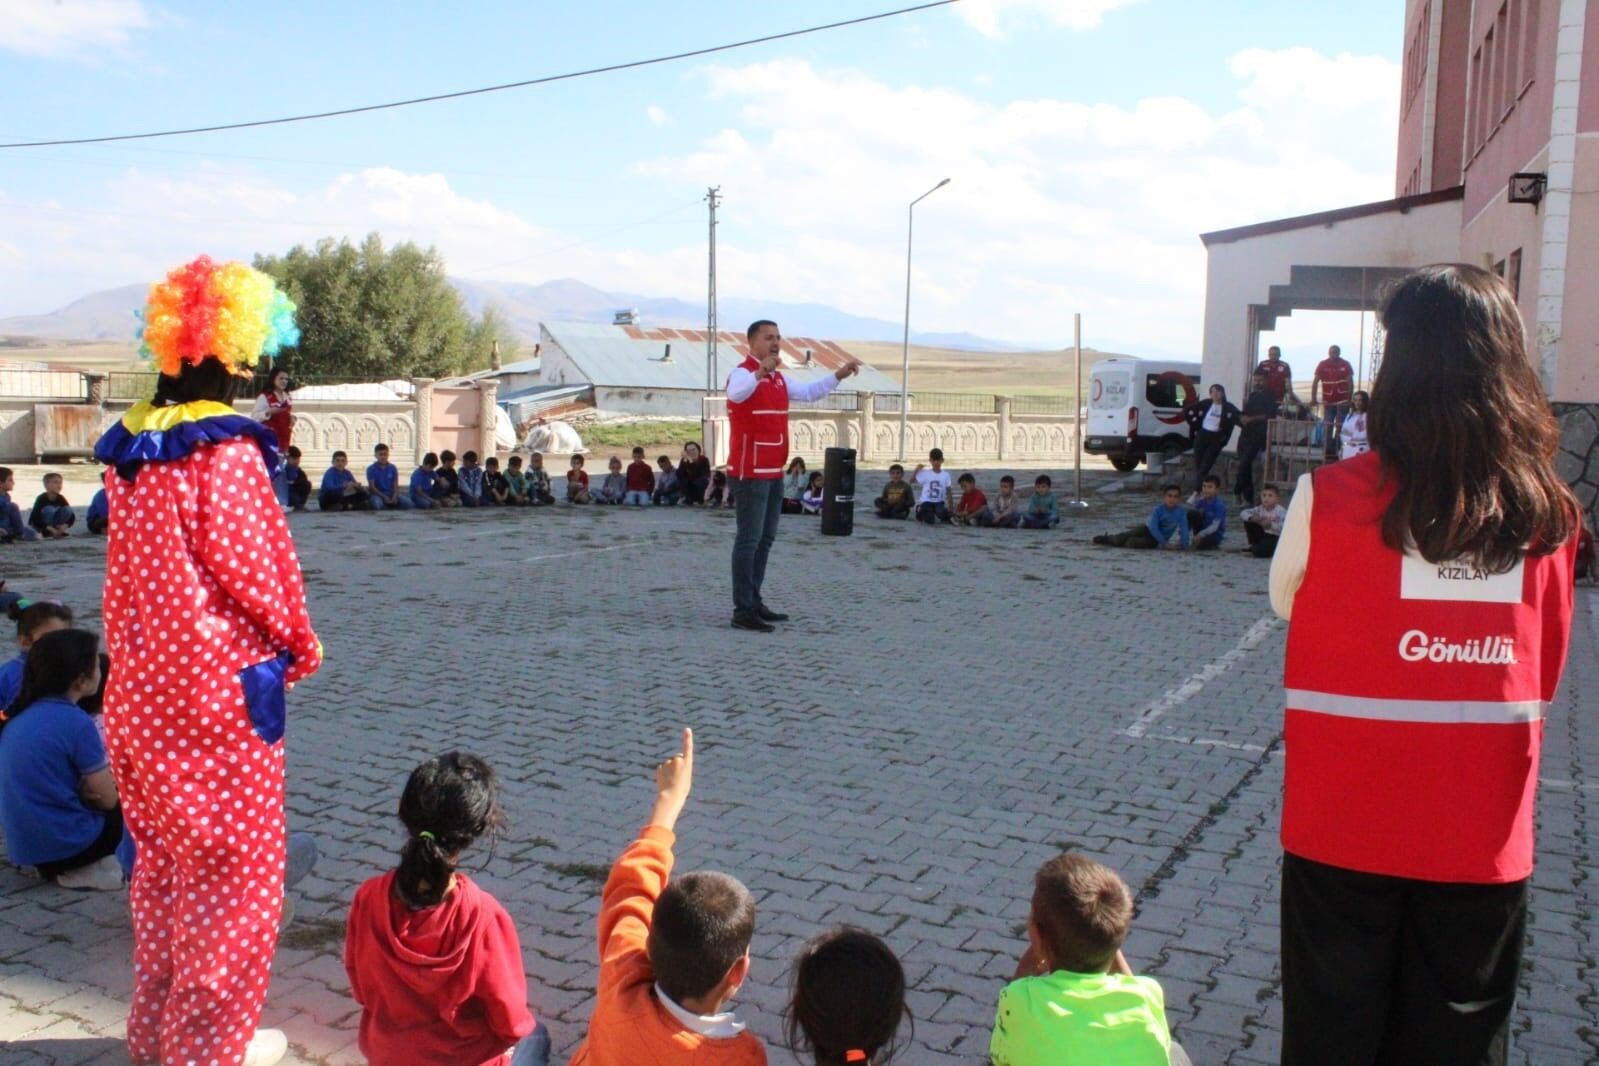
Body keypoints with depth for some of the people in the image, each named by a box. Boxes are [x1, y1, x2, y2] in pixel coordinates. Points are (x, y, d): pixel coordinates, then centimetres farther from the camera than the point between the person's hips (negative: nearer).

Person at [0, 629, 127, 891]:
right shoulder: (77, 723, -18)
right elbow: (108, 799, -12)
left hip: (22, 846, 7)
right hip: (65, 845, -7)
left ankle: (53, 866, 12)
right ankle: (82, 870, 2)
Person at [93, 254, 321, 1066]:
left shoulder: (131, 449, 4)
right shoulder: (228, 454, -18)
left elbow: (134, 570, 11)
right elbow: (259, 572, -13)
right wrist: (299, 650, 4)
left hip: (142, 686, 8)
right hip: (221, 690, -8)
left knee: (163, 860, 20)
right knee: (234, 872, 7)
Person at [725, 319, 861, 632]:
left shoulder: (778, 378, 18)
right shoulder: (743, 373, -11)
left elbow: (808, 392, 31)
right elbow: (736, 393, -34)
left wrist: (838, 375, 20)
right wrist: (759, 372, -52)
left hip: (774, 473, 10)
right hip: (749, 473, -10)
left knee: (766, 538, 14)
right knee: (749, 539, -9)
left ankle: (754, 601, 23)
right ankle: (742, 611, -8)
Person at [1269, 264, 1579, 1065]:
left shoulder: (1332, 499, -14)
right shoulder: (1546, 514, -5)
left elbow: (1285, 601, 4)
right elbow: (1546, 673, 6)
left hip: (1344, 829, -2)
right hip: (1484, 838, 3)